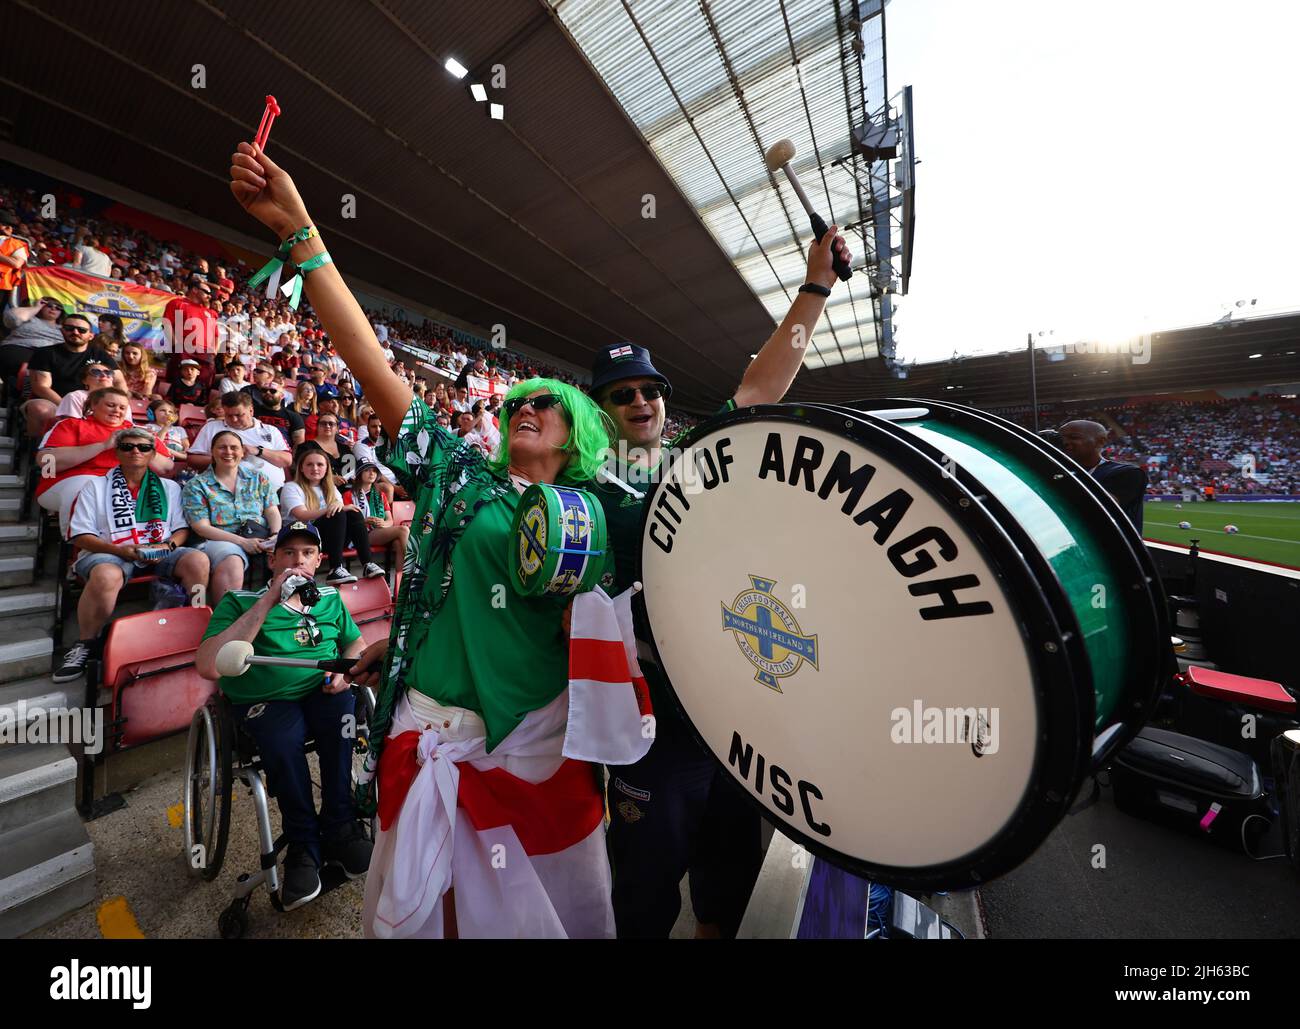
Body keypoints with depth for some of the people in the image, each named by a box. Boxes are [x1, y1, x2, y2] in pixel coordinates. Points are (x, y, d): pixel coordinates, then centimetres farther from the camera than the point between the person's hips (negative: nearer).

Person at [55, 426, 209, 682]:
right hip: (110, 553, -1)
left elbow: (182, 528, 12)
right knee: (106, 576, -37)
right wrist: (120, 550, -14)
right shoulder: (97, 486, 12)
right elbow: (81, 535, 5)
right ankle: (84, 645, -14)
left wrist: (168, 546, -11)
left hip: (160, 554, 1)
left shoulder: (169, 487, 17)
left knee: (198, 561, -32)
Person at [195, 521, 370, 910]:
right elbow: (208, 667, -13)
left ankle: (339, 827, -13)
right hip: (266, 701, -2)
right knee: (283, 738, -34)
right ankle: (303, 842, -12)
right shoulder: (240, 601, 2)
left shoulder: (329, 598, 13)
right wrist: (267, 602, -17)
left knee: (346, 711, -31)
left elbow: (356, 643, 22)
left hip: (322, 692, 2)